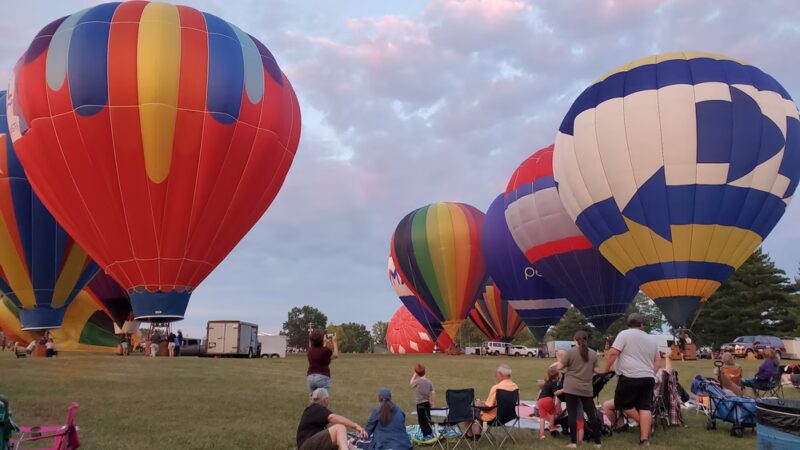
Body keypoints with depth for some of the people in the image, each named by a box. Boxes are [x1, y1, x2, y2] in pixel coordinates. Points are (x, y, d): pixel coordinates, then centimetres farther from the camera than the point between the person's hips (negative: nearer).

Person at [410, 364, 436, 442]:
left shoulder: (417, 381, -15)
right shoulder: (429, 381, 1)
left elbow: (411, 384, 8)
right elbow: (433, 392, 2)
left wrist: (414, 375, 13)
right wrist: (431, 402, 12)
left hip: (420, 403, -6)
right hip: (427, 403, 6)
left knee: (422, 420, 3)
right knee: (427, 419, 18)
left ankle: (426, 435, 3)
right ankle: (430, 434, 27)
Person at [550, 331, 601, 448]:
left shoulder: (570, 352, -7)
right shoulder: (593, 353, 4)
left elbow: (559, 367, -8)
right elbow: (595, 370, 6)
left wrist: (555, 364, 14)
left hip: (571, 388, -3)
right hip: (587, 388, 3)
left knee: (572, 414, 2)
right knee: (592, 414, 10)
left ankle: (573, 442, 2)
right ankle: (597, 442, 13)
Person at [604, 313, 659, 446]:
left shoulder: (624, 334, -3)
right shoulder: (652, 339, 18)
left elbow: (613, 353, -11)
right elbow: (657, 361, 23)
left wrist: (606, 370, -2)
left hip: (630, 377, -6)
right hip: (648, 378, 6)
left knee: (623, 403, 9)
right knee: (645, 407, 5)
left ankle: (643, 423, 9)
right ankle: (645, 438, 2)